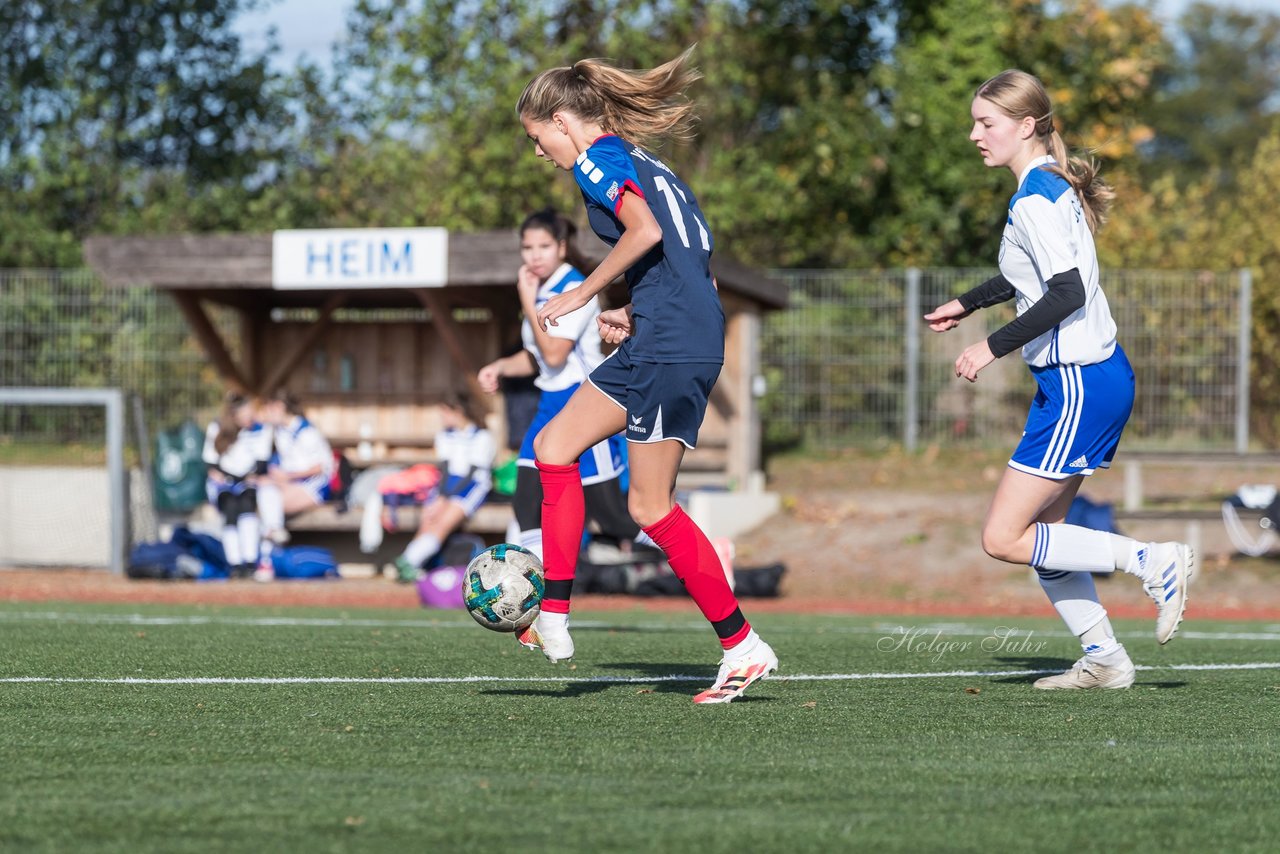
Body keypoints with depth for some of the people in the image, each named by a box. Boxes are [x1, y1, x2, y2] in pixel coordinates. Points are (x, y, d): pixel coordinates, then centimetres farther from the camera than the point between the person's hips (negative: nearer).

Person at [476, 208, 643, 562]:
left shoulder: (575, 290, -15)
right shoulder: (541, 291, 10)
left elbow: (554, 354, -23)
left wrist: (528, 303, -19)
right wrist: (500, 367, 2)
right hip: (552, 404, 8)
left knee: (607, 508, -6)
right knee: (528, 499, -1)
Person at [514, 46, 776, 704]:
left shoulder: (599, 157, -4)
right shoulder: (638, 161, 24)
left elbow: (645, 230, -21)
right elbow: (682, 258, 23)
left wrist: (584, 293, -11)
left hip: (672, 343, -10)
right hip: (664, 340, 10)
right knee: (554, 444, 13)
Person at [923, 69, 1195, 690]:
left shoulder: (1034, 200, -17)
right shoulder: (1050, 186, 14)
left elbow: (1067, 294, -26)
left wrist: (993, 348, -21)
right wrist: (967, 304, 40)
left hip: (1080, 386, -10)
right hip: (1087, 378, 10)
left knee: (1003, 538, -8)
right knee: (1040, 533, 13)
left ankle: (1155, 564, -5)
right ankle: (1104, 660, 16)